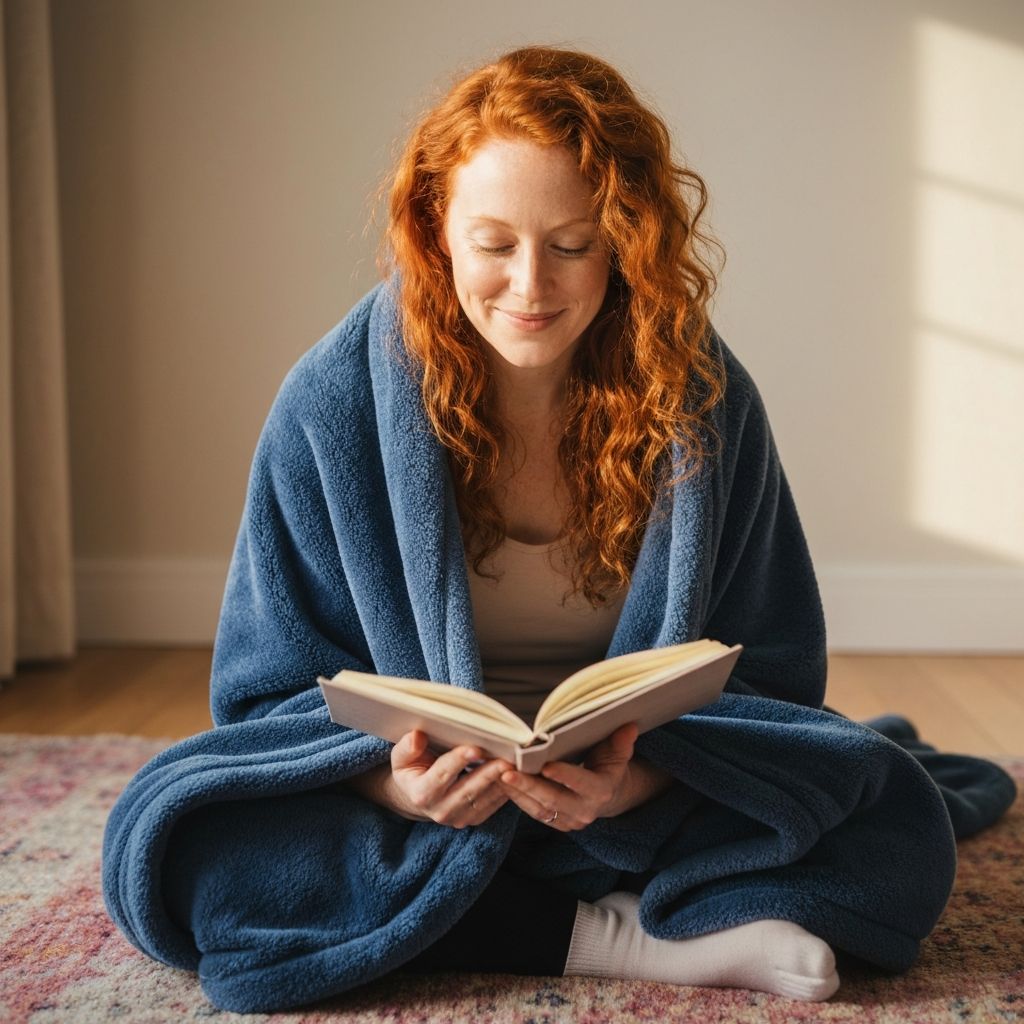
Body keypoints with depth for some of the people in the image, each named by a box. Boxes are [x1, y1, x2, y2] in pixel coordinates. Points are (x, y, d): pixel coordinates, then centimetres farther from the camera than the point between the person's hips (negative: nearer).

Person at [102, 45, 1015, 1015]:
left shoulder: (702, 399, -7)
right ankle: (620, 938, -23)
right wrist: (388, 778, -28)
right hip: (416, 802, 1)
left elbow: (762, 673, -3)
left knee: (897, 824, -23)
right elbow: (281, 684, -4)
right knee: (172, 844, -28)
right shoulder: (335, 402, -10)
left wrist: (638, 777, -27)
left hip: (645, 806, 0)